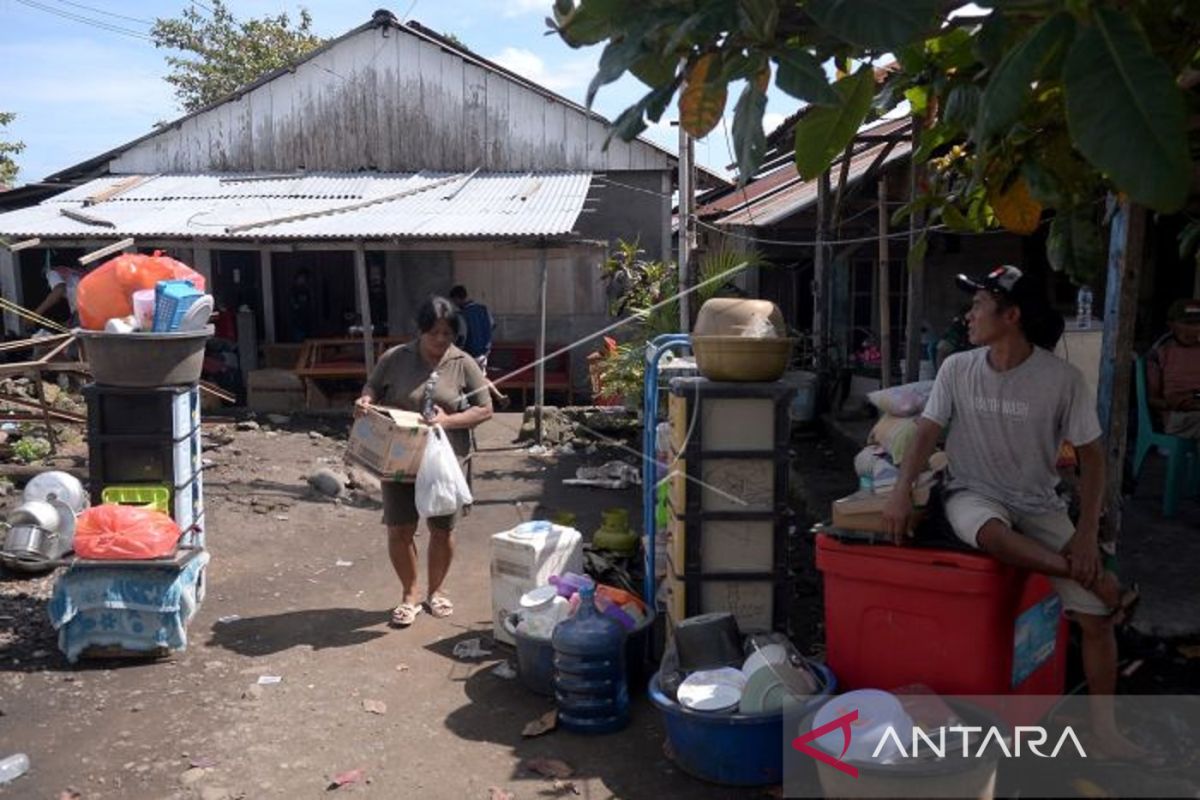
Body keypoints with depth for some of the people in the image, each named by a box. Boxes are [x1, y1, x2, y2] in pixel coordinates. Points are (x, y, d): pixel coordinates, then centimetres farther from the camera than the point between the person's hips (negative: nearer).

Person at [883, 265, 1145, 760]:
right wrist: (902, 491, -18)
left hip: (1038, 505, 0)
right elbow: (927, 433, -2)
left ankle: (1104, 728, 16)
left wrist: (1087, 531, -13)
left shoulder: (1062, 379, -12)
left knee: (1095, 617, -6)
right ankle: (1095, 578, -15)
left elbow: (1091, 455, -5)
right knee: (990, 532, -39)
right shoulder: (957, 369, -6)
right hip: (973, 496, 0)